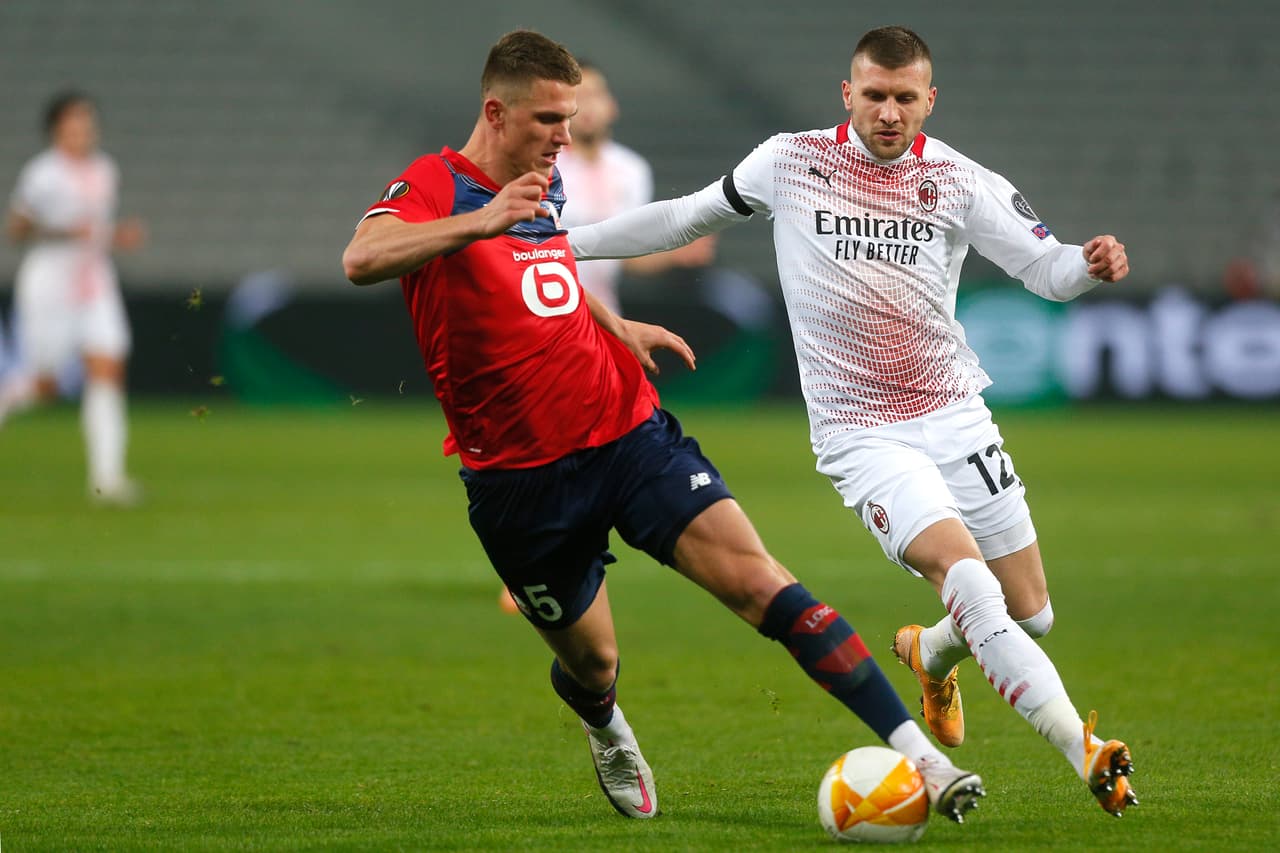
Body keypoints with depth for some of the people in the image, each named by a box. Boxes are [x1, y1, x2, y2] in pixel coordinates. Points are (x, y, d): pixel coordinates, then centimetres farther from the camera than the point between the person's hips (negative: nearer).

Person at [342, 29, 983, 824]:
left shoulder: (548, 185, 10)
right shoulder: (433, 187, -11)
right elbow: (361, 259, -35)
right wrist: (480, 222, -47)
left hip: (628, 429, 4)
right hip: (523, 476, -4)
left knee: (758, 581, -13)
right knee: (591, 661, 9)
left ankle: (919, 752, -20)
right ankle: (607, 733, 49)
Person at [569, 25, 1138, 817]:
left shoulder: (960, 181, 0)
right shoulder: (790, 162, 0)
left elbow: (1045, 266, -5)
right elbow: (687, 217, 13)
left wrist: (1091, 263, -29)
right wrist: (560, 244, 14)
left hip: (957, 416, 3)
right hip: (863, 434, -3)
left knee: (1030, 614, 5)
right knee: (968, 580, -24)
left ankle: (931, 654, 40)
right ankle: (1089, 752, -27)